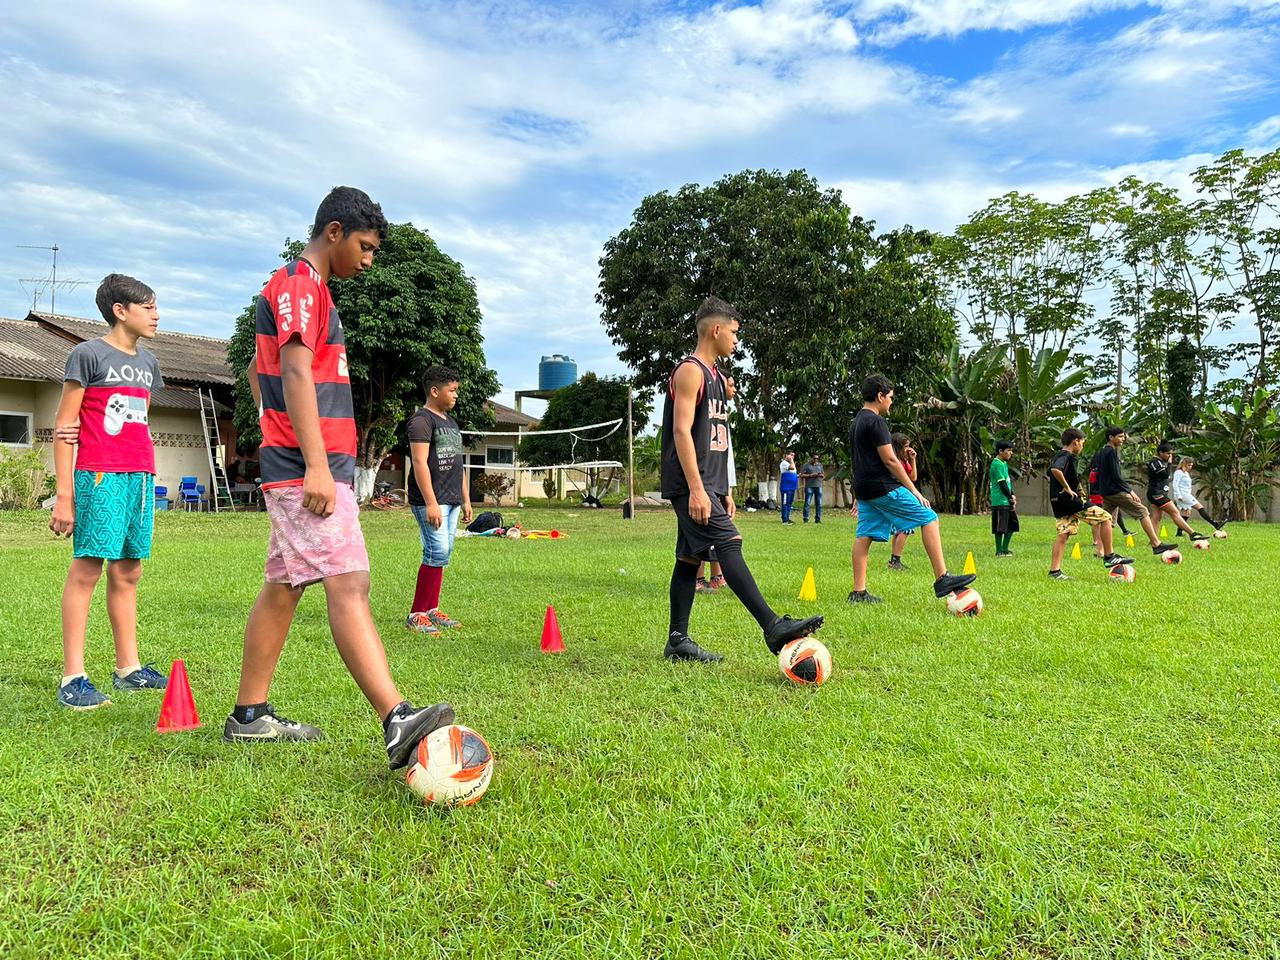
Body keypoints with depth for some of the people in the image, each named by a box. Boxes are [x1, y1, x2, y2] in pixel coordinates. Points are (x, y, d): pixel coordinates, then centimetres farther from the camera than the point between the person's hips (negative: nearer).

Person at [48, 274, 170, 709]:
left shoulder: (148, 362, 18)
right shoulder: (87, 354, -2)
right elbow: (65, 426, -4)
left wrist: (146, 472, 8)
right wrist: (64, 493, -9)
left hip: (141, 476, 7)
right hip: (100, 475, -7)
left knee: (127, 572, 10)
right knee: (87, 568, -7)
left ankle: (128, 668, 17)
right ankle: (72, 678, -2)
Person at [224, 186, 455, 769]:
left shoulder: (302, 287, 24)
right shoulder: (300, 284, -8)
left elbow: (258, 371, 31)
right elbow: (297, 373, -20)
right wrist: (316, 465, -27)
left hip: (305, 470, 11)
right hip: (307, 468, -11)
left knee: (283, 589, 13)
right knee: (349, 585, -21)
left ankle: (249, 716, 22)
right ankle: (397, 722, -28)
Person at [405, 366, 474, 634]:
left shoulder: (451, 422, 20)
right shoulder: (422, 420, -8)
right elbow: (420, 463, -17)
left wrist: (466, 500, 20)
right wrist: (431, 503, -22)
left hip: (452, 501, 9)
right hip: (431, 501, -9)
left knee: (442, 555, 9)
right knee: (438, 553, -12)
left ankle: (432, 610, 17)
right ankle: (416, 614, -4)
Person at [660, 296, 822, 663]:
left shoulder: (715, 377, 22)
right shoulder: (690, 371, -8)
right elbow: (682, 431, -18)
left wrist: (724, 491, 22)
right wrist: (696, 489, -24)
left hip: (708, 484, 10)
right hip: (691, 485, -10)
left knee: (690, 557, 8)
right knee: (729, 544, -17)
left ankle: (677, 641, 12)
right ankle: (773, 627, -20)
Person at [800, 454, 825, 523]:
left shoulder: (820, 465, 19)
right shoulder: (806, 465, 4)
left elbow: (824, 475, 22)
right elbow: (801, 475, -3)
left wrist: (821, 475, -2)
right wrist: (810, 475, -13)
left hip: (818, 486, 4)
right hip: (809, 486, -4)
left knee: (819, 503, 1)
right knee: (807, 503, -7)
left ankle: (818, 519, 6)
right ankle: (806, 519, -3)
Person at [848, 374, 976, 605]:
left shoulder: (856, 423, 18)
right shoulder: (876, 422, -12)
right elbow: (890, 460, -16)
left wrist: (860, 495, 27)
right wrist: (914, 490, -12)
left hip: (863, 489, 10)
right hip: (884, 488, -10)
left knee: (864, 536, 6)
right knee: (928, 518, -4)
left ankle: (858, 592, 3)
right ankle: (942, 579, -5)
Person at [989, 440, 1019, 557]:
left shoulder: (1004, 463, 16)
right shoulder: (997, 464, -15)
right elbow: (1002, 484, -17)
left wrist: (1012, 495, 5)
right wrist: (1011, 499, -12)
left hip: (1007, 501, 10)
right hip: (1000, 502, -10)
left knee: (1012, 525, 14)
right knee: (1000, 528, -3)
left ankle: (1004, 549, 22)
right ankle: (999, 551, 5)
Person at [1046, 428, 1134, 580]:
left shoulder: (1058, 456, 17)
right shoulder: (1067, 456, -13)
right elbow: (1055, 470, -33)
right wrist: (1067, 488, -24)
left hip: (1059, 503, 10)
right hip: (1071, 500, -9)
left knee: (1063, 535, 6)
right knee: (1105, 517, -1)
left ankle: (1054, 571, 0)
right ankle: (1109, 557, 3)